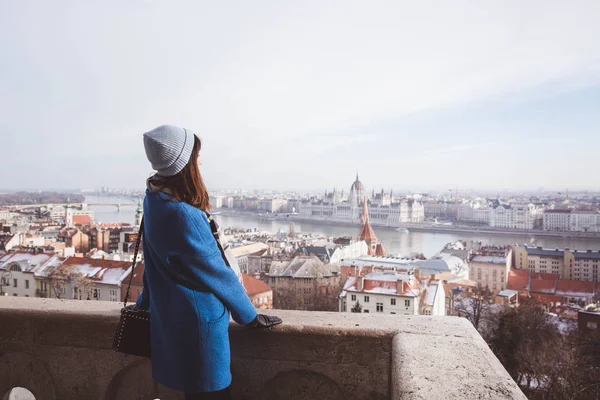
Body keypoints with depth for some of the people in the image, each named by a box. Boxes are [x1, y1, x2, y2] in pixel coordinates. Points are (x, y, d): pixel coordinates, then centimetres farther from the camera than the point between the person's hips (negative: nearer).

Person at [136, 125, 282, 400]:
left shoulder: (155, 199, 0)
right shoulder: (183, 215, -28)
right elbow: (215, 271, -20)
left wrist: (146, 301, 25)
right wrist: (249, 315, -6)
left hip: (171, 317, 9)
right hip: (198, 322, -9)